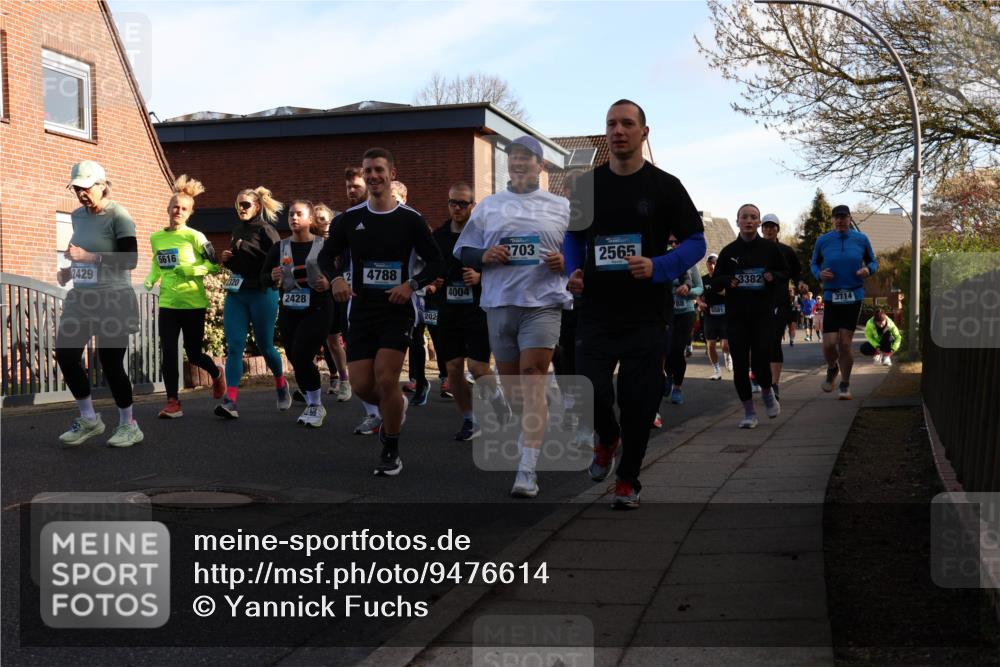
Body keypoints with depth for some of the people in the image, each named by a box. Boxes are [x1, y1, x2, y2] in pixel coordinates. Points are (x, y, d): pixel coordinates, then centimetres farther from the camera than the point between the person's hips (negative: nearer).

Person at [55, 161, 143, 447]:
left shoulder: (118, 216, -11)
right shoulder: (78, 216, 11)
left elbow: (130, 260, -18)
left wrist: (88, 256, -24)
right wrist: (69, 270, 6)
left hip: (113, 300, -7)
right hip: (80, 298, 7)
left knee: (110, 363, -4)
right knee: (65, 354, -1)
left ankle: (128, 425, 12)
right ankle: (88, 418, 15)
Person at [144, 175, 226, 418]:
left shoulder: (194, 237, -8)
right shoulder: (156, 238, 7)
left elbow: (214, 265, -6)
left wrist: (189, 270, -19)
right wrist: (150, 280, 3)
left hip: (193, 304, -3)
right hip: (168, 304, 4)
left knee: (193, 354, 7)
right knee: (168, 353, -4)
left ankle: (216, 374, 39)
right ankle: (173, 402, 3)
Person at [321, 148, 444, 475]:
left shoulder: (411, 220, -2)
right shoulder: (349, 219, 4)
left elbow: (436, 263, 2)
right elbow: (327, 255, 14)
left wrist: (412, 284, -16)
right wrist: (336, 278, -7)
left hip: (397, 310, -3)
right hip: (361, 311, 3)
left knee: (386, 379, -14)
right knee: (361, 385, -1)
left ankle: (391, 452, 4)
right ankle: (396, 408, 34)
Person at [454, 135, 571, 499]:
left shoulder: (562, 207, 10)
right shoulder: (488, 206, 14)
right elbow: (463, 253, 15)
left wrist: (565, 261, -8)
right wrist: (484, 257, -6)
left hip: (543, 304, -3)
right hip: (499, 304, 3)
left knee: (533, 386, -13)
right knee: (511, 386, 10)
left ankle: (528, 470, -17)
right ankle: (522, 446, 33)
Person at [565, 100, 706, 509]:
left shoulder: (664, 186, 0)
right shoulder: (587, 185, 8)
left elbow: (695, 243, 0)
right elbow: (573, 237, 19)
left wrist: (657, 268, -18)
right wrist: (573, 272, -2)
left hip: (645, 315, -1)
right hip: (596, 312, 2)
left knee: (638, 401, 2)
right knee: (590, 392, -10)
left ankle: (628, 481, 21)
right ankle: (607, 438, 26)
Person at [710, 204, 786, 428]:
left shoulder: (770, 248, 5)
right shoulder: (729, 251, 6)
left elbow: (786, 274, 14)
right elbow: (715, 282, 10)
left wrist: (773, 277, -8)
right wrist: (728, 281, -12)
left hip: (763, 315, -1)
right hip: (736, 317, 1)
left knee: (761, 363, -11)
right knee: (740, 365, 0)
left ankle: (767, 391, 23)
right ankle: (749, 412, 13)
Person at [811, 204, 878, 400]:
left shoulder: (861, 239, 2)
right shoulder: (823, 241, 2)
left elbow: (873, 262, 12)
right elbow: (814, 264, 13)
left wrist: (868, 270, -11)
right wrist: (819, 274, -9)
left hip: (854, 297, 0)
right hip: (831, 297, 0)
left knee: (845, 344, -2)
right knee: (829, 344, -9)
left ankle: (845, 385, 15)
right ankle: (832, 368, 26)